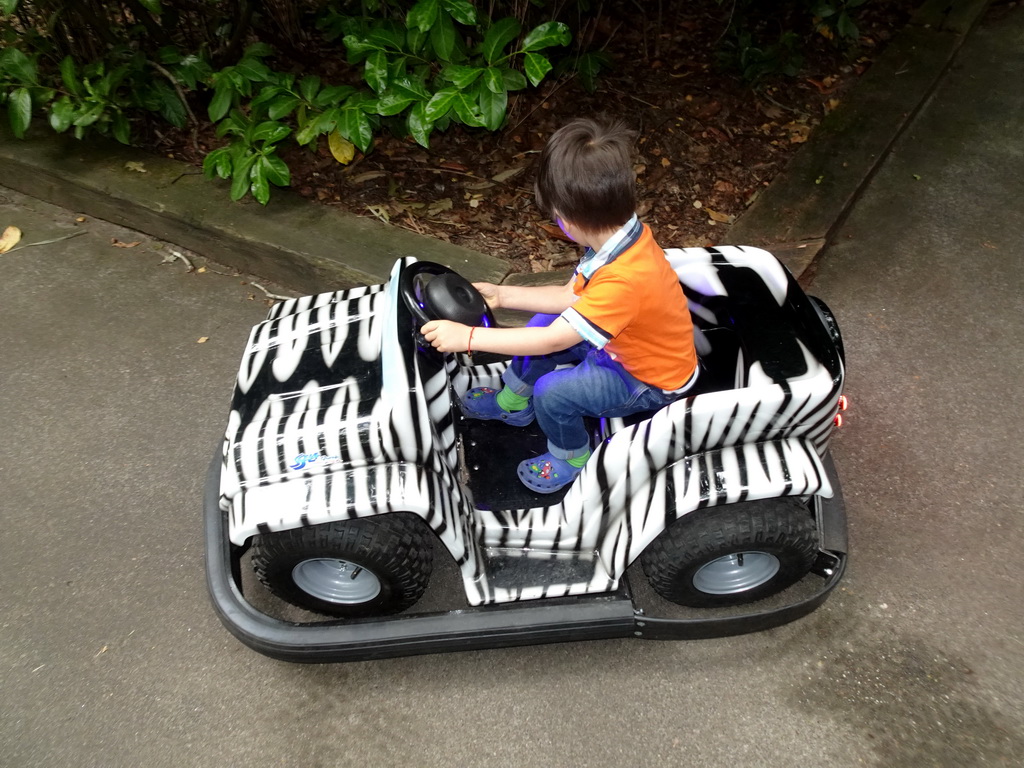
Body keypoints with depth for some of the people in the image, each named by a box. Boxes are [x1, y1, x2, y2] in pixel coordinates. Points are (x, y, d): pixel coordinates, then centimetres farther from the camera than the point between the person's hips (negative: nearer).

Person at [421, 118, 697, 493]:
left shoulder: (624, 279, -40)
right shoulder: (623, 234, -13)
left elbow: (553, 341, -36)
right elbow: (571, 297, -1)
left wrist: (468, 337, -31)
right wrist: (502, 295, -3)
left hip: (651, 382, -9)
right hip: (622, 345, 9)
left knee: (552, 392, -24)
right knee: (543, 319, 9)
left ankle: (571, 457, 8)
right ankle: (514, 401, 30)